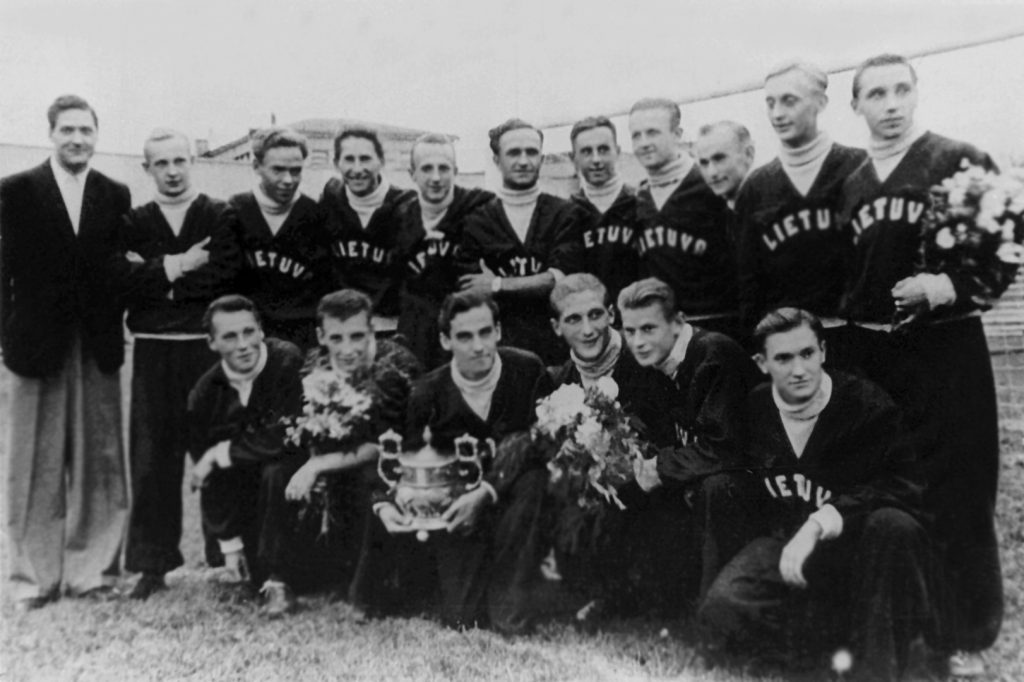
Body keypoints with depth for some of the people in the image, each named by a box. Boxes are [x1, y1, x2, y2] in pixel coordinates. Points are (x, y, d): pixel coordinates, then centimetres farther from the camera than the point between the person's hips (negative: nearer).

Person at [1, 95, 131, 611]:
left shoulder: (115, 196, 9)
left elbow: (121, 269, 8)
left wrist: (112, 326, -2)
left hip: (98, 348, 2)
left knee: (99, 463, 4)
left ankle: (92, 569, 15)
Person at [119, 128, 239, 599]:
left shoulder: (221, 217, 6)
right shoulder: (133, 223, 13)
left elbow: (226, 276, -9)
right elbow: (124, 282, -1)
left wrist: (157, 274, -7)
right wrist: (178, 266, -10)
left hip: (210, 348, -2)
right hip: (153, 352, 2)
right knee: (152, 457, 2)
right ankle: (152, 564, 11)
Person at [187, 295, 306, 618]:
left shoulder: (289, 363, -20)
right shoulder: (205, 393, -6)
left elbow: (288, 438, -26)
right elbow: (204, 468, -1)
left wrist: (222, 453, -17)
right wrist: (229, 542, -1)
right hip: (248, 490, 4)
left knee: (276, 472, -34)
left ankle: (278, 583, -22)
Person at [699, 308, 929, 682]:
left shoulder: (868, 404, -12)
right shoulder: (752, 411, -2)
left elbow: (902, 486, -25)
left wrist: (823, 521, -33)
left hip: (855, 546, -2)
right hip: (784, 542, 2)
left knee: (894, 525, -37)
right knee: (720, 612, -25)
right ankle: (854, 632, -12)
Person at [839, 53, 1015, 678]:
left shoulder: (962, 163, -2)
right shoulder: (851, 184, 12)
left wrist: (952, 287, -20)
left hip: (946, 348, -4)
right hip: (871, 352, 4)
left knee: (957, 496, 0)